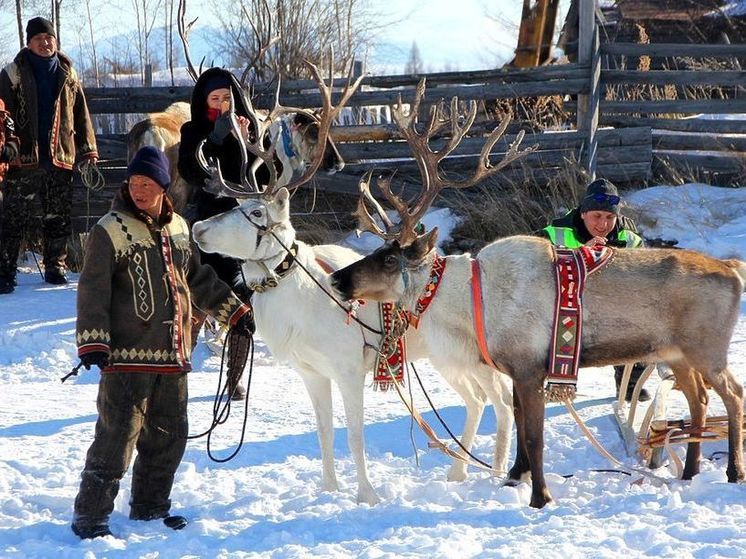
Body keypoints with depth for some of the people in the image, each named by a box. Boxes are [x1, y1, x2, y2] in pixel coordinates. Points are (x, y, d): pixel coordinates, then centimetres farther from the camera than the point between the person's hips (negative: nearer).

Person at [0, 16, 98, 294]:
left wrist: (87, 148, 11)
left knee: (58, 219, 9)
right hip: (24, 157, -3)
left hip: (61, 157, 3)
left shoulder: (68, 74, 11)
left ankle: (55, 267, 20)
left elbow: (81, 115, 16)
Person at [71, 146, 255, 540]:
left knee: (168, 436, 12)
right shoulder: (111, 230, -7)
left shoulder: (178, 229, 13)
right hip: (128, 357, -7)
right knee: (117, 437, -8)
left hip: (173, 358, 7)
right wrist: (93, 342, -20)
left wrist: (235, 310, 27)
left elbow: (200, 279, 27)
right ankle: (90, 514, 0)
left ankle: (149, 506, 27)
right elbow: (92, 290, -11)